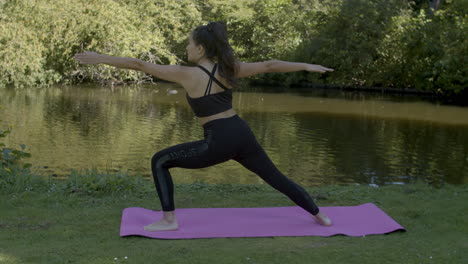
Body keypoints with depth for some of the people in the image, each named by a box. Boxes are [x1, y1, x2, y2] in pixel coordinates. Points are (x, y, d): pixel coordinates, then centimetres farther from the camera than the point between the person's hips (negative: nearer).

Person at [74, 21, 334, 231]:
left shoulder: (186, 74, -8)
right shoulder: (229, 68, 7)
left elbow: (139, 65, -6)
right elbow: (269, 65, 9)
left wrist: (101, 58, -1)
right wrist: (307, 66, 19)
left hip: (218, 143, -6)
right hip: (243, 135, 6)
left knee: (159, 161, 7)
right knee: (275, 177, 22)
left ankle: (169, 220, 6)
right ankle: (320, 216, 30)